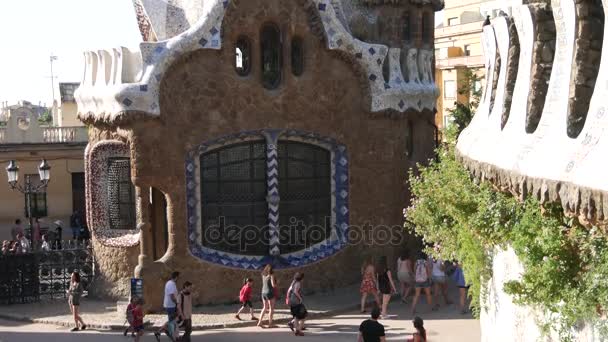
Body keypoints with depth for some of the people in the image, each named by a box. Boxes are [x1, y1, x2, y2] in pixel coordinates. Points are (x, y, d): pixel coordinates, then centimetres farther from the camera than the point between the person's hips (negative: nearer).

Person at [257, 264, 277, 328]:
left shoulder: (263, 275, 8)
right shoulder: (271, 275, -11)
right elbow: (273, 285, -17)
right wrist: (276, 283, 4)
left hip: (263, 292, 7)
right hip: (270, 293, -7)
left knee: (265, 307, 16)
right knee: (271, 308, 3)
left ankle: (260, 322, 9)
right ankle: (270, 324, 3)